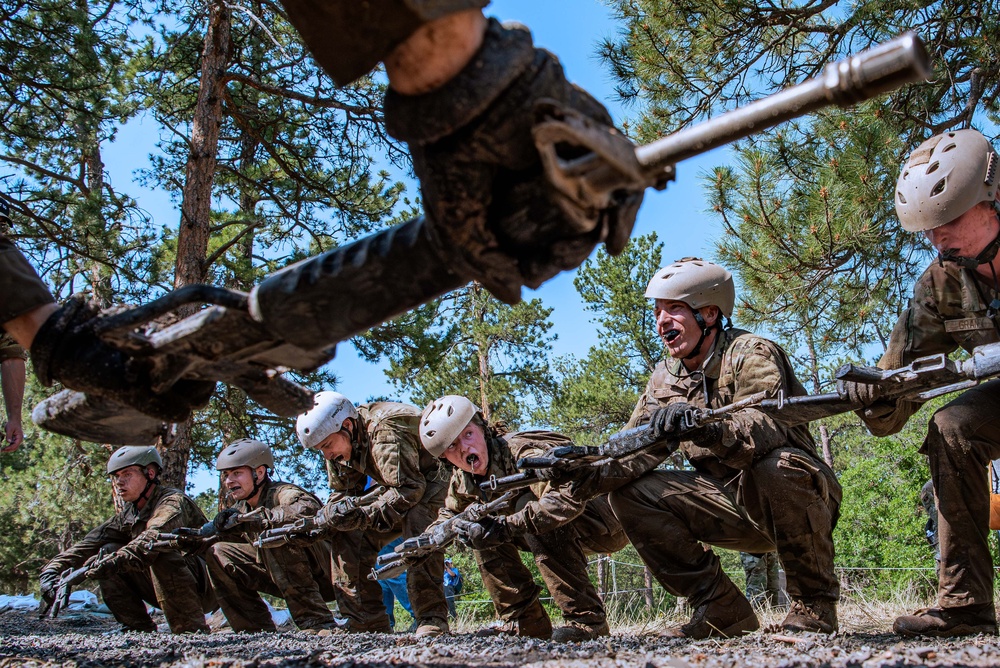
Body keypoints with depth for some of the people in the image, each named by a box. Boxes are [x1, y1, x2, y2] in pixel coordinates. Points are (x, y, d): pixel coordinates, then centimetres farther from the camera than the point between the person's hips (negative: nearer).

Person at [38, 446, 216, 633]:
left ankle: (192, 629, -25)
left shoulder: (173, 501, -16)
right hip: (169, 593, 7)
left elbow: (153, 537, -37)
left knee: (161, 552, -33)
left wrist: (117, 561, -50)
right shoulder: (129, 516, 9)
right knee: (107, 551, -1)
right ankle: (139, 627, 0)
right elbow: (90, 544, -1)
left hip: (205, 588, -7)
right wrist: (53, 569, -16)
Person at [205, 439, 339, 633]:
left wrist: (254, 518, -36)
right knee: (218, 553, 2)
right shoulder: (241, 508, 8)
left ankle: (316, 623, -30)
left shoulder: (282, 493, -18)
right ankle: (258, 630, 1)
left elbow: (308, 509, -40)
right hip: (287, 574, 8)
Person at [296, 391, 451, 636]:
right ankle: (366, 622, 0)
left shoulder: (385, 433, -33)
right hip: (398, 488, 9)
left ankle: (432, 619, -30)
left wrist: (363, 516, -38)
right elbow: (343, 490, 2)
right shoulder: (340, 441, -6)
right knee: (349, 538, -4)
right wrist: (328, 515, -20)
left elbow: (409, 488, -35)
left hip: (432, 481, -9)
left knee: (417, 526, -37)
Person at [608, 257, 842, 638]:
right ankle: (721, 609, -4)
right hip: (733, 507, 6)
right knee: (629, 490, -12)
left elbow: (769, 430, -33)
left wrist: (702, 424, -52)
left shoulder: (750, 354, -15)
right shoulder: (666, 377, 6)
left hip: (796, 501, -6)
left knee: (775, 463, -38)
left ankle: (813, 602, -15)